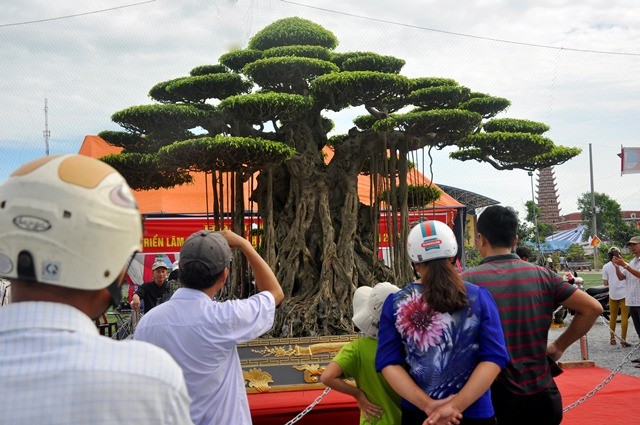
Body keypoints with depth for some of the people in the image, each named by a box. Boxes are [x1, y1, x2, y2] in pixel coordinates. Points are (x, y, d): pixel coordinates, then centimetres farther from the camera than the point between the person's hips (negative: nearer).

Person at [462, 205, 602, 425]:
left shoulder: (468, 281, -12)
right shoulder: (542, 275, -1)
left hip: (494, 396, -3)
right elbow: (593, 308, 0)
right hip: (541, 393, 3)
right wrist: (560, 346, 7)